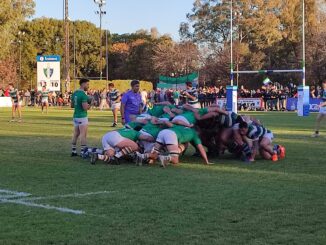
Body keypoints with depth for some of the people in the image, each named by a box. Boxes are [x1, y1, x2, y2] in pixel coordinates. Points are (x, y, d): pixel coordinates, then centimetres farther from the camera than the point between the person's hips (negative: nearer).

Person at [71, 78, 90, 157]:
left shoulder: (75, 93, 10)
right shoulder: (83, 94, -17)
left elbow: (72, 105, 19)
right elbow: (85, 108, -21)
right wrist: (89, 105, -2)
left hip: (75, 116, 9)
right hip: (82, 117, -8)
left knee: (76, 134, 14)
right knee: (83, 135, -4)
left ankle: (73, 151, 18)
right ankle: (83, 152, -4)